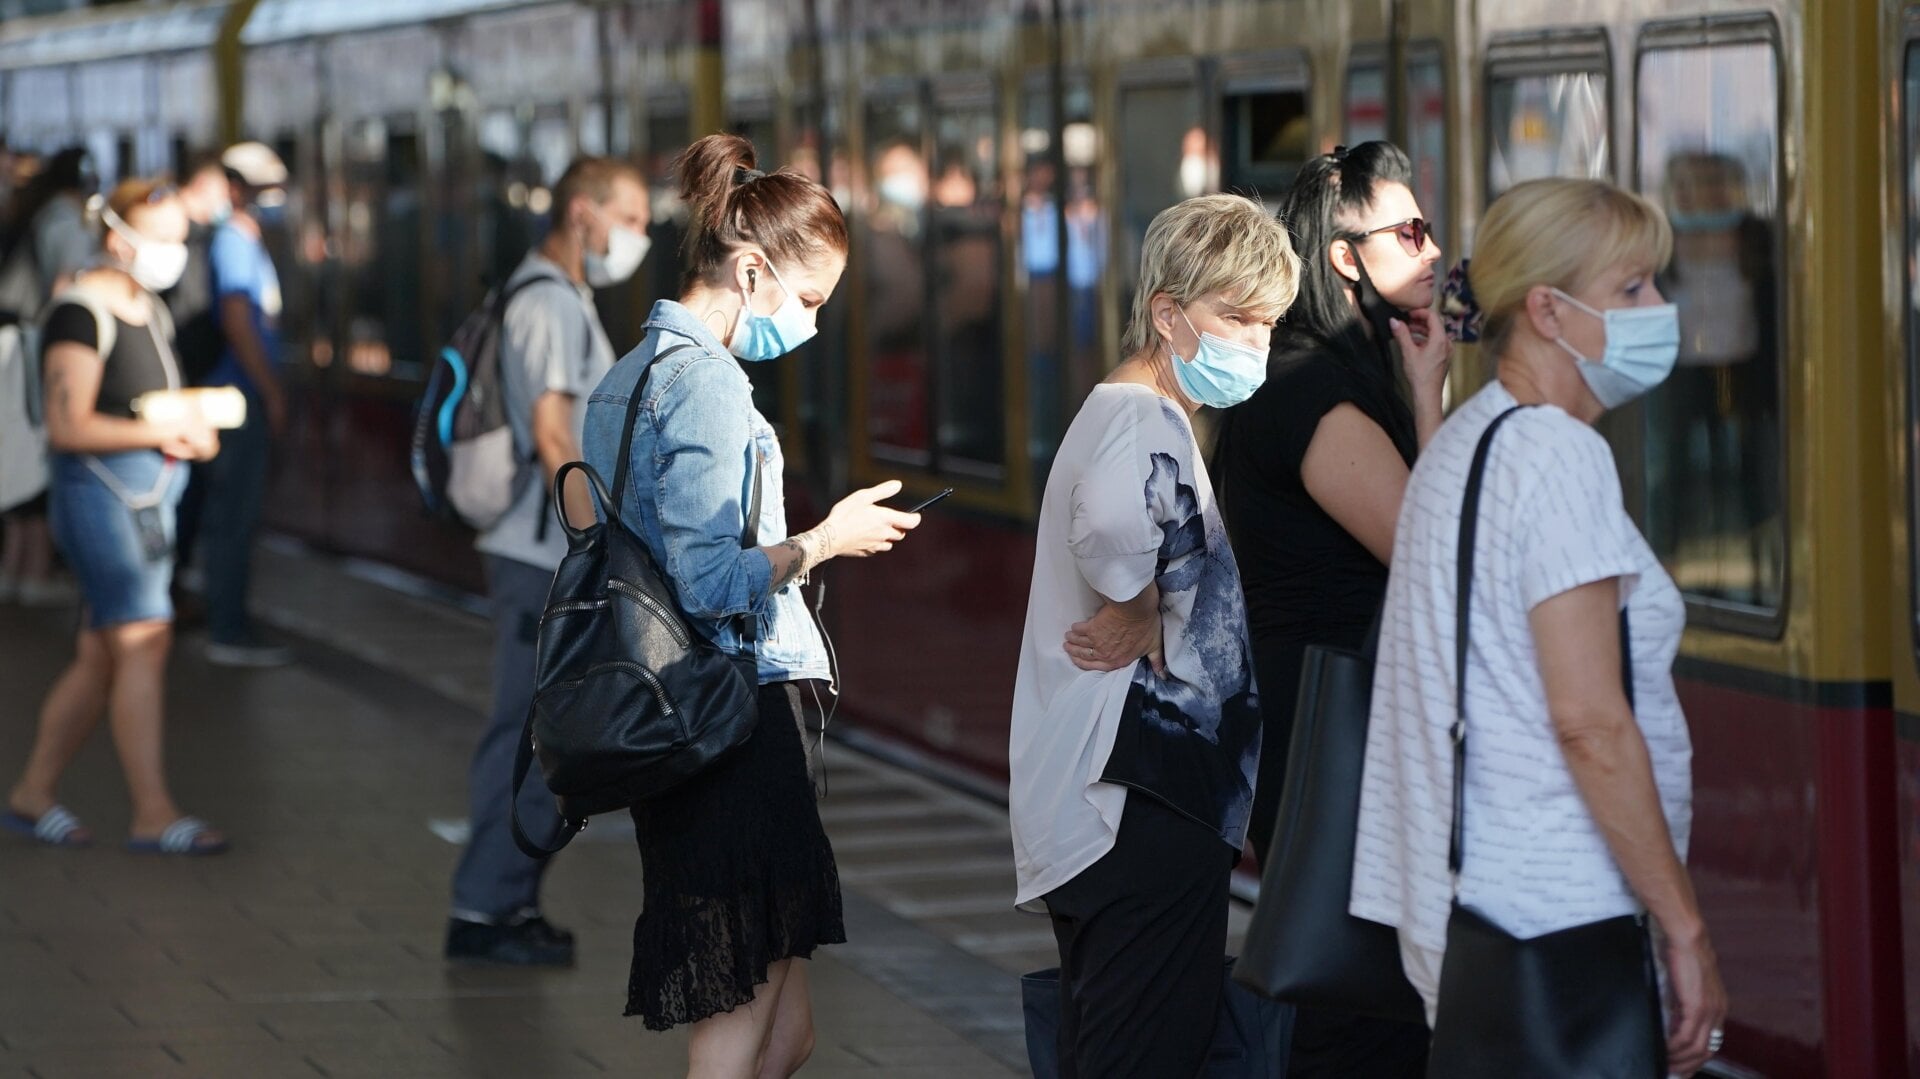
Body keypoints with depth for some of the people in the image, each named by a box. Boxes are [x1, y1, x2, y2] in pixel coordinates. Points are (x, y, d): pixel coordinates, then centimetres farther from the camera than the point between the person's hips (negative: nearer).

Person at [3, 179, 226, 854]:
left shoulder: (148, 307, 16)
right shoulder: (81, 312, -12)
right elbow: (69, 427, -18)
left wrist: (193, 431, 4)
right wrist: (166, 432, -20)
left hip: (149, 495, 9)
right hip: (99, 491, -9)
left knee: (100, 658, 9)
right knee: (144, 641, -15)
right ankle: (152, 815, -15)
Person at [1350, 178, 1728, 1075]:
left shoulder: (1461, 443, 16)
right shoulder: (1559, 457, -14)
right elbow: (1589, 720, -20)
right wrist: (1685, 928, -16)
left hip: (1469, 902, 10)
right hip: (1554, 923, -10)